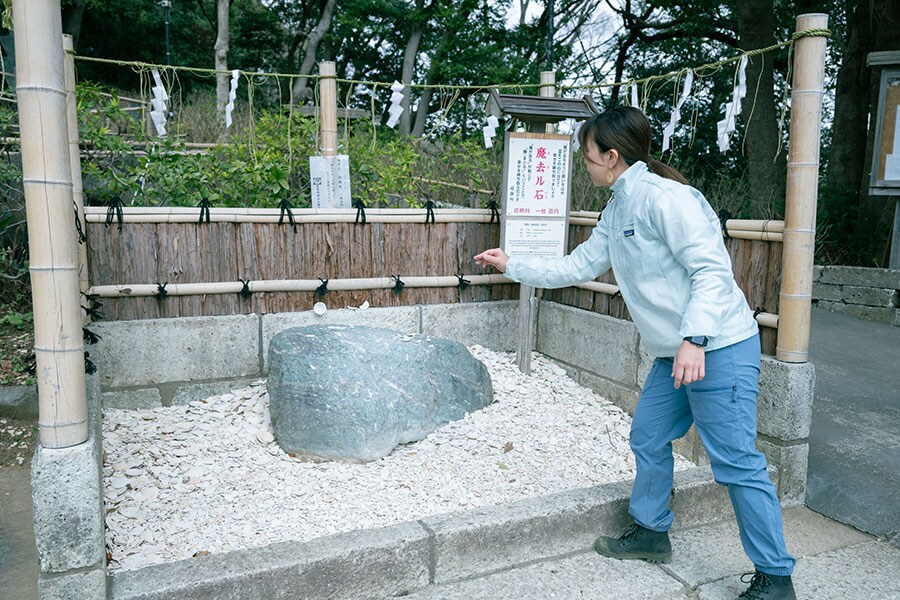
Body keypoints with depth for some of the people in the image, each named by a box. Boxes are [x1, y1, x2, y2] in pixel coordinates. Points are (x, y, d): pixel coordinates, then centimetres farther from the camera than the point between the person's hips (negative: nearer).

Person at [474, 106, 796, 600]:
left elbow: (712, 269, -22)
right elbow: (578, 267, 20)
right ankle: (651, 533, 36)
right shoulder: (616, 211, 13)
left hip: (718, 348, -10)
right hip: (674, 354, 10)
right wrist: (511, 265, 21)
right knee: (648, 440, 17)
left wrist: (694, 339, -30)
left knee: (737, 462, -3)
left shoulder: (664, 197, -16)